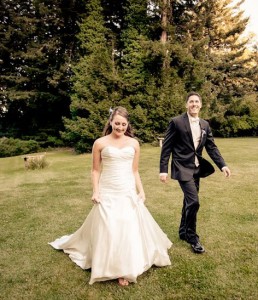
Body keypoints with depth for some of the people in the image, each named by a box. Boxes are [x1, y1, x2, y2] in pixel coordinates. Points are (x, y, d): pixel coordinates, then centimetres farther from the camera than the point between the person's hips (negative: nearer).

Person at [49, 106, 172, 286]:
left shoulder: (134, 143, 4)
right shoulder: (100, 143, -3)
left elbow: (135, 171, 9)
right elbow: (95, 171, 2)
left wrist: (141, 191, 3)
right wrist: (95, 191, -8)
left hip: (129, 192, 3)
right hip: (108, 193, -2)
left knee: (130, 228, 7)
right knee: (109, 230, 1)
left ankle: (126, 267, 29)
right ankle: (115, 270, 20)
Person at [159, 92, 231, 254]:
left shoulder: (205, 124, 8)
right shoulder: (177, 122, -9)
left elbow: (212, 147, 7)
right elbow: (166, 147, -9)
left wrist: (222, 165, -7)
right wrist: (163, 170, -12)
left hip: (196, 168, 6)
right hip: (183, 168, -6)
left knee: (189, 201, 16)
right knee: (194, 201, -14)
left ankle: (184, 232, 35)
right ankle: (192, 237, 6)